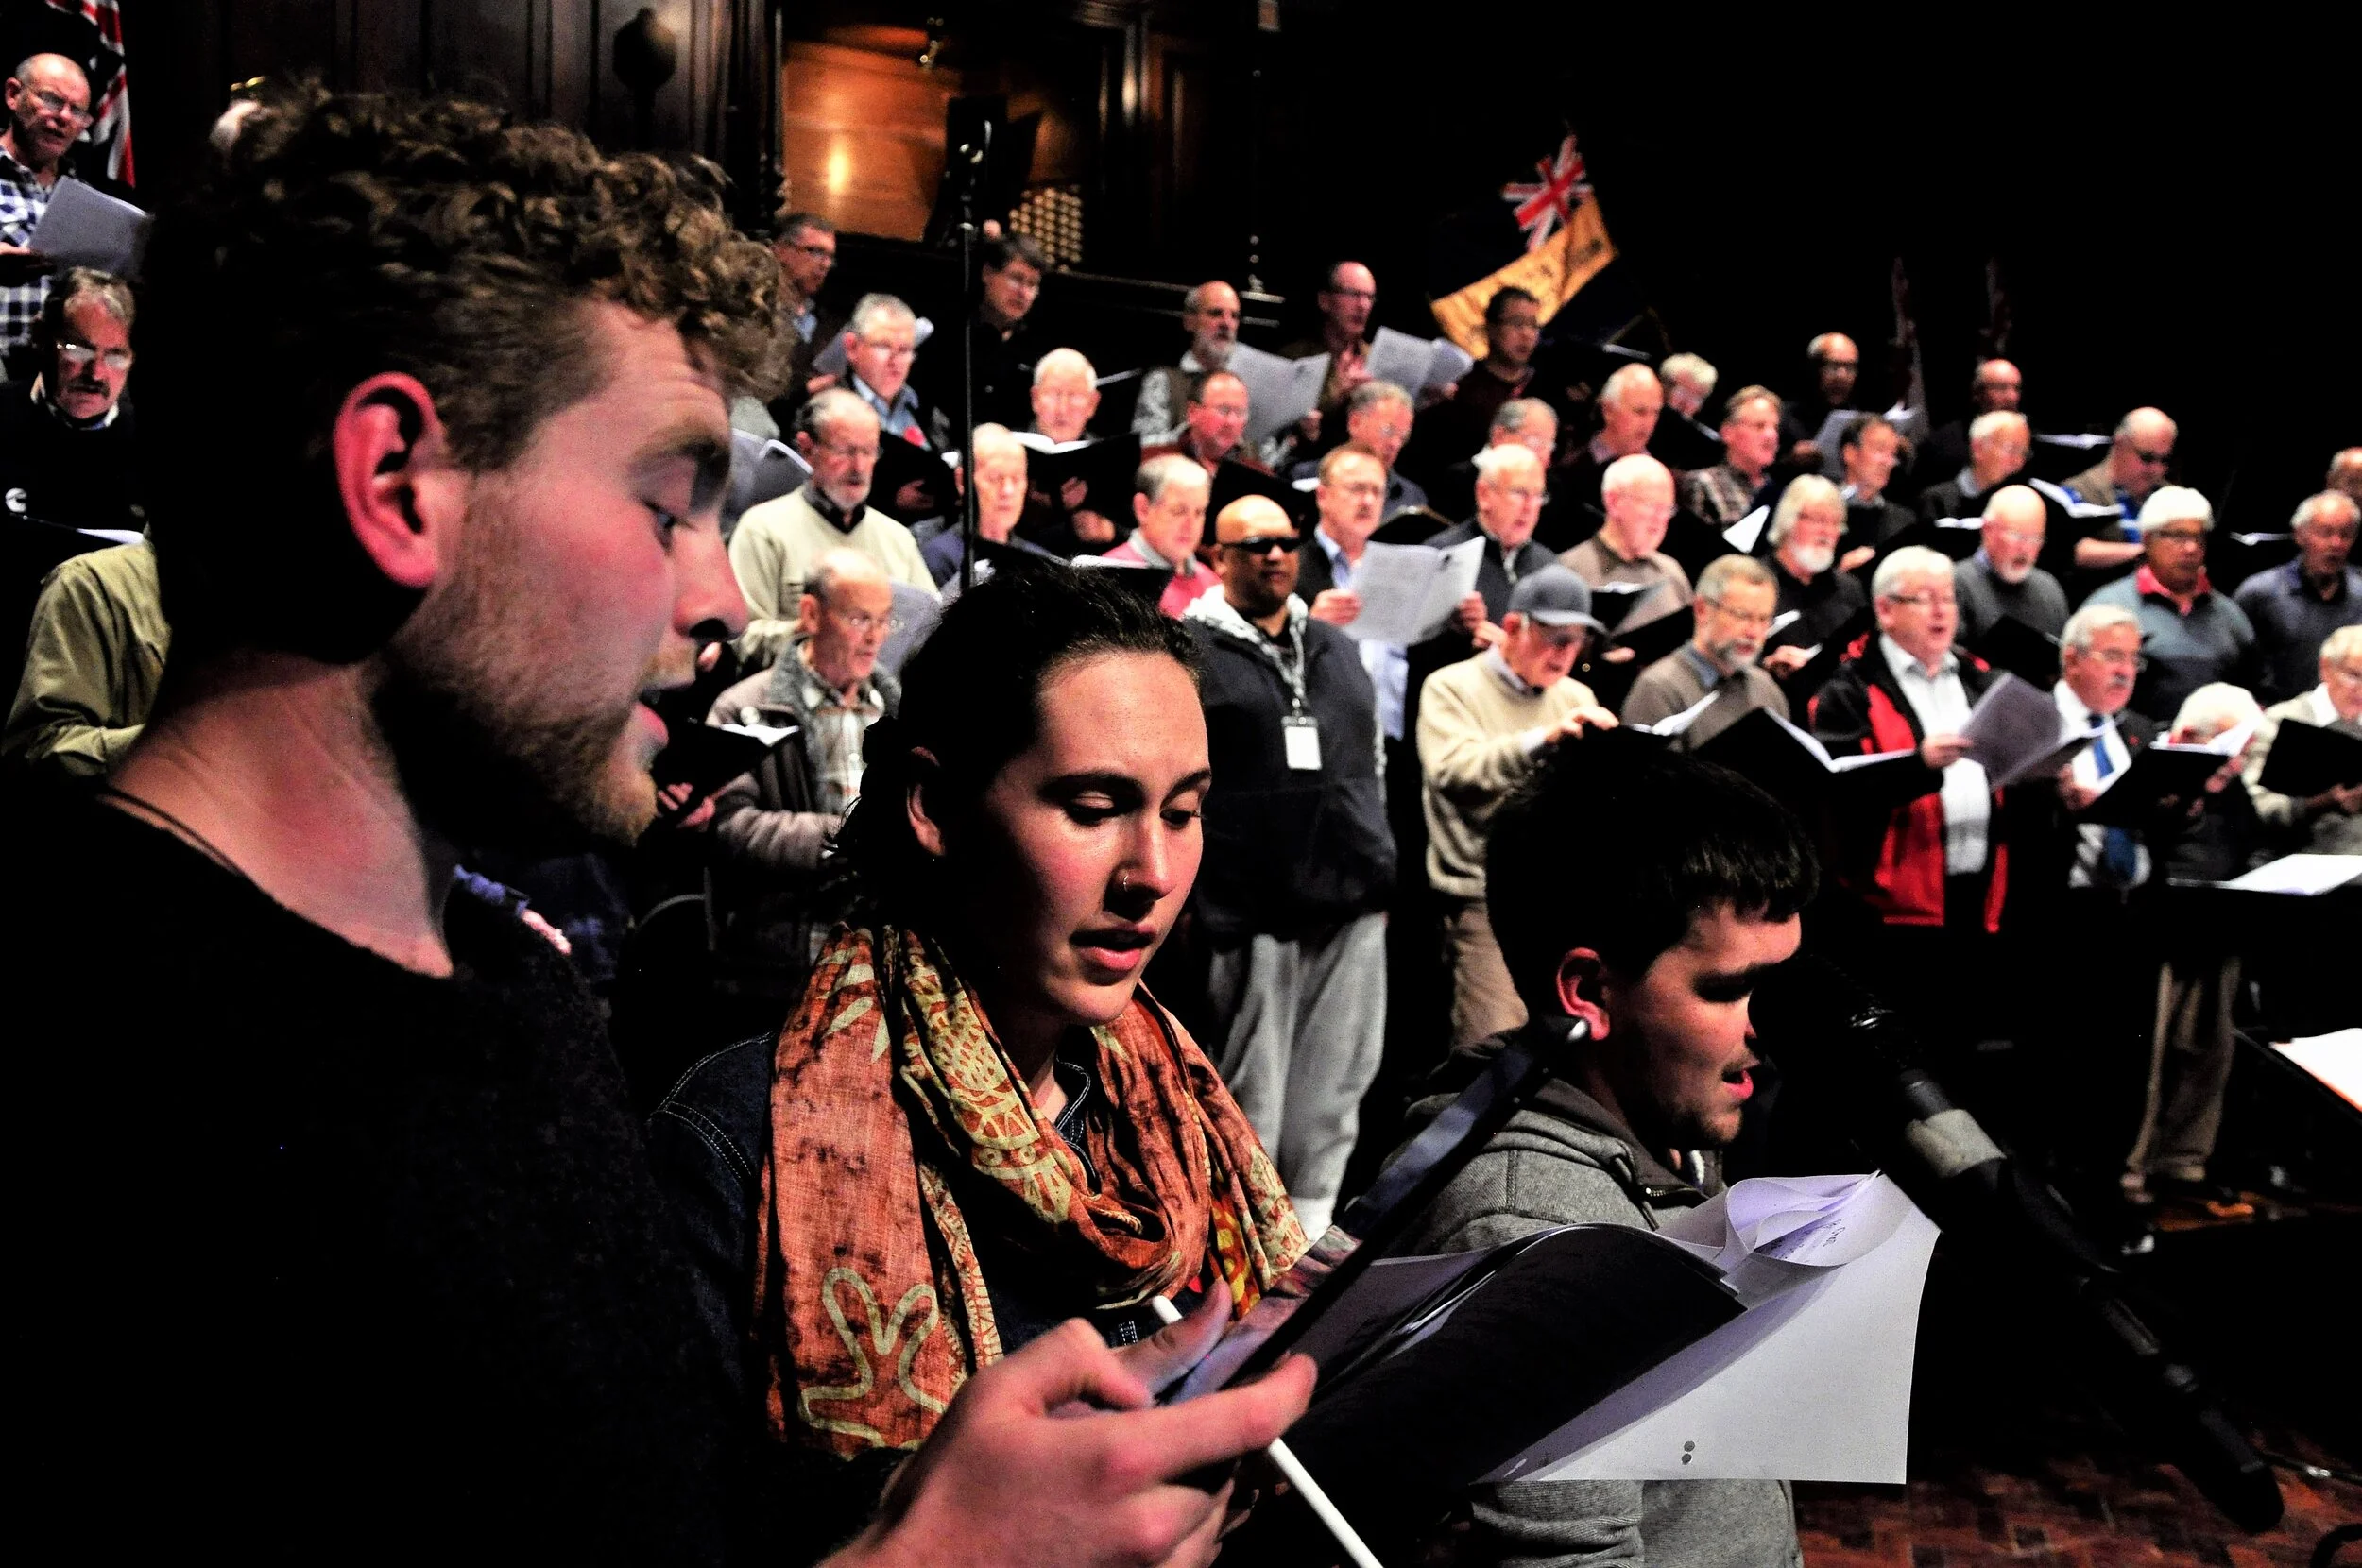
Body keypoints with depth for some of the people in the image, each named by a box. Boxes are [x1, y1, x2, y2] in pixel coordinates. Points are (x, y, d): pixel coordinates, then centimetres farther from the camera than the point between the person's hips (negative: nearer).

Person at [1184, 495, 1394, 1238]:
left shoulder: (1337, 649, 19)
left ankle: (1313, 1219, 20)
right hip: (1250, 904, -5)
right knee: (1251, 1084, 1)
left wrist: (1380, 865, 17)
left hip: (1350, 899, 6)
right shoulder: (1191, 651, 0)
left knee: (1337, 1076, 8)